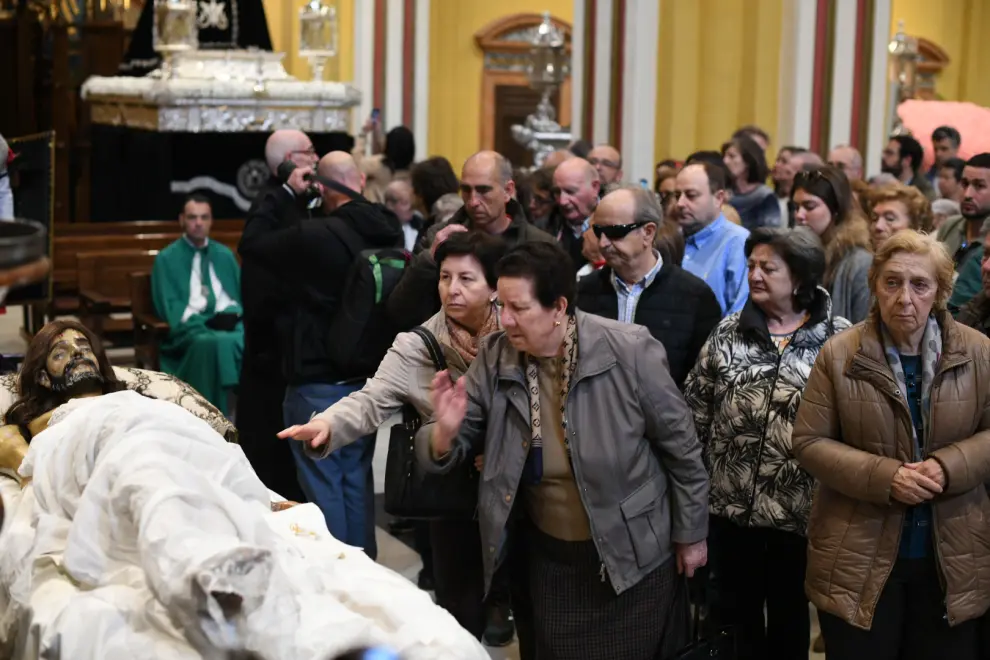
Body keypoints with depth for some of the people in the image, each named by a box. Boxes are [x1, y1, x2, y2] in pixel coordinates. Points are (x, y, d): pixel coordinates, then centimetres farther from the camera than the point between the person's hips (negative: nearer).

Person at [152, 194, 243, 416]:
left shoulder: (224, 254, 21)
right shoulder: (167, 258, 9)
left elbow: (242, 293, 18)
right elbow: (169, 307, 0)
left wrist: (232, 314, -6)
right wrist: (203, 321, -15)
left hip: (228, 321, 3)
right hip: (191, 325, -3)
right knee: (214, 342, -40)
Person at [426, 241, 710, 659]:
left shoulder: (629, 351, -20)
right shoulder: (495, 358, -10)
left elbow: (680, 445, -9)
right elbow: (462, 441, -3)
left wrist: (691, 534, -2)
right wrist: (446, 432, -28)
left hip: (630, 555, -3)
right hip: (542, 555, 4)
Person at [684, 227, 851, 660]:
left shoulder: (839, 340, -6)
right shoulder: (728, 332, 2)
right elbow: (695, 409, 5)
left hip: (799, 507, -2)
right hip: (732, 502, 2)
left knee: (789, 613, 15)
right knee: (738, 608, 16)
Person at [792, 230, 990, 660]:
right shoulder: (839, 354, -5)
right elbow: (809, 442, -6)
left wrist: (949, 466, -18)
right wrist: (884, 476, -19)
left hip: (953, 559, 2)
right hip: (859, 559, -1)